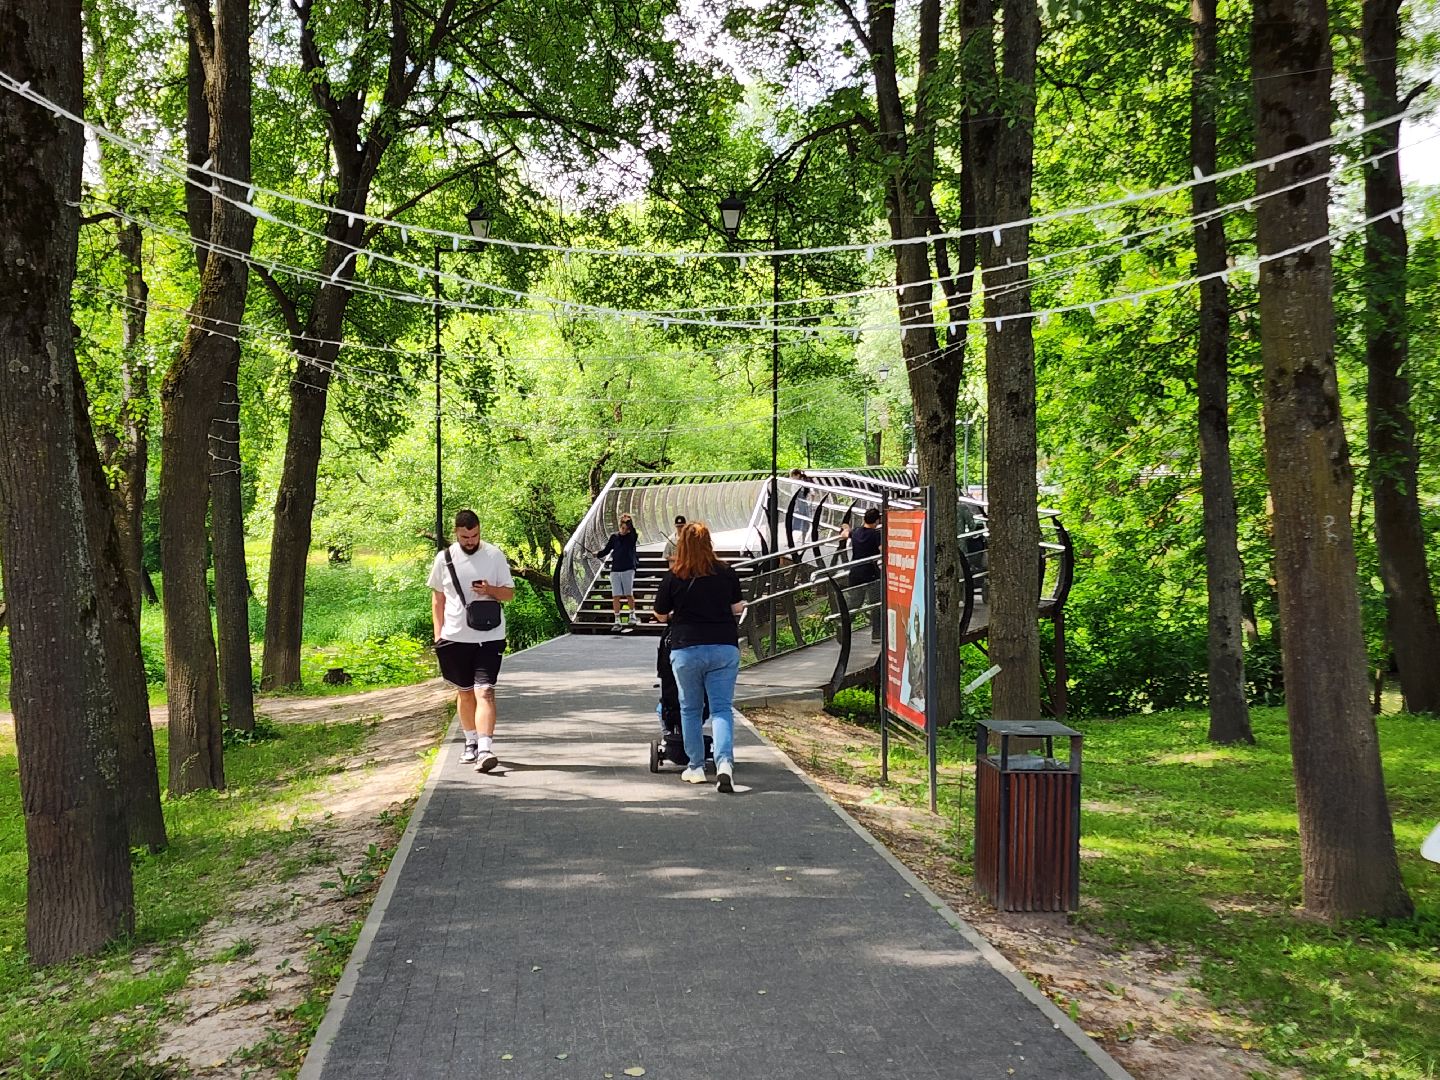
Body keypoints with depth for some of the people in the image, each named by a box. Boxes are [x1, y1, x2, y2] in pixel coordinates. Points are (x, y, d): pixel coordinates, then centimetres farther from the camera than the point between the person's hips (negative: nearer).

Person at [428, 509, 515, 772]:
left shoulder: (495, 555, -1)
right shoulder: (444, 558, 3)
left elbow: (510, 593, 4)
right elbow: (437, 598, 11)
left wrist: (491, 590, -18)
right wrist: (438, 633, 4)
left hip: (489, 637, -2)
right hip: (455, 638, 2)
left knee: (485, 691, -13)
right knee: (464, 691, 14)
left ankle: (485, 749, -19)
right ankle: (471, 743, 30)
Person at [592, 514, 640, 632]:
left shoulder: (632, 537, 1)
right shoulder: (614, 537, 8)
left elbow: (633, 532, -23)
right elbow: (607, 550, 13)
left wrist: (630, 523, -27)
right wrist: (598, 554, -1)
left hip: (628, 569, -2)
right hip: (615, 570, 2)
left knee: (629, 594, -3)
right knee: (616, 596, -2)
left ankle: (632, 616, 17)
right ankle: (617, 621, 1)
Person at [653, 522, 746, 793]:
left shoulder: (673, 577, -4)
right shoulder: (727, 573, 2)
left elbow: (660, 616, 6)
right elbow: (737, 608, 13)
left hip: (686, 650, -1)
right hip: (725, 648, 1)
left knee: (690, 709, 14)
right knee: (722, 709, 3)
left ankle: (695, 767, 19)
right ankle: (725, 763, -15)